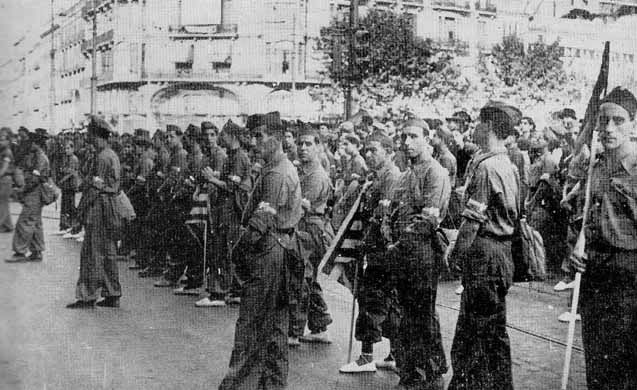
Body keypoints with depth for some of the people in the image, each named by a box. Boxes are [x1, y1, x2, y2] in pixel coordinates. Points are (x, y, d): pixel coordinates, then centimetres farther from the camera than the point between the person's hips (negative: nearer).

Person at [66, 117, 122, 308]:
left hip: (99, 207, -9)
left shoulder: (102, 157, -15)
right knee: (108, 253, 12)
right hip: (109, 205, 9)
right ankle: (112, 295, 15)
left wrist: (86, 208, -12)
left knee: (92, 253, -5)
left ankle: (87, 297, -2)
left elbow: (96, 187, -18)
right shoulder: (113, 155, 14)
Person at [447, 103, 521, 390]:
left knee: (477, 326, -2)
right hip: (503, 248, 9)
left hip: (484, 250, -9)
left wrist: (457, 252, -10)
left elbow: (473, 217, -18)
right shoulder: (509, 165, 12)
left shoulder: (485, 166, -16)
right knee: (496, 328, 16)